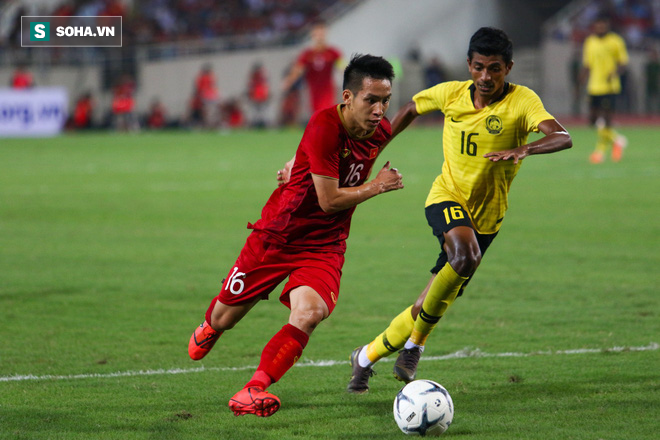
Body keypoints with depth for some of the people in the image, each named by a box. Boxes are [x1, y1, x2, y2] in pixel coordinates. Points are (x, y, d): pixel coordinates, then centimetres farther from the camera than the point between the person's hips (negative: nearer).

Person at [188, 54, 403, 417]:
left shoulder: (381, 132, -4)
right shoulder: (325, 125, -26)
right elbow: (329, 200, -24)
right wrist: (377, 187, -14)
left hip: (324, 246, 4)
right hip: (277, 235, -3)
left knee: (310, 312, -27)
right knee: (225, 318, 11)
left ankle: (253, 391, -21)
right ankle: (209, 328, 50)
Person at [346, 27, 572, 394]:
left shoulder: (522, 101, -15)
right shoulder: (451, 93, -5)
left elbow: (562, 137, -32)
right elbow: (410, 109, 16)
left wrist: (523, 149, -50)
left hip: (485, 215, 1)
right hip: (447, 197, 0)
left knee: (434, 304, 2)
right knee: (465, 255, -33)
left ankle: (367, 356, 25)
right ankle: (415, 342, -14)